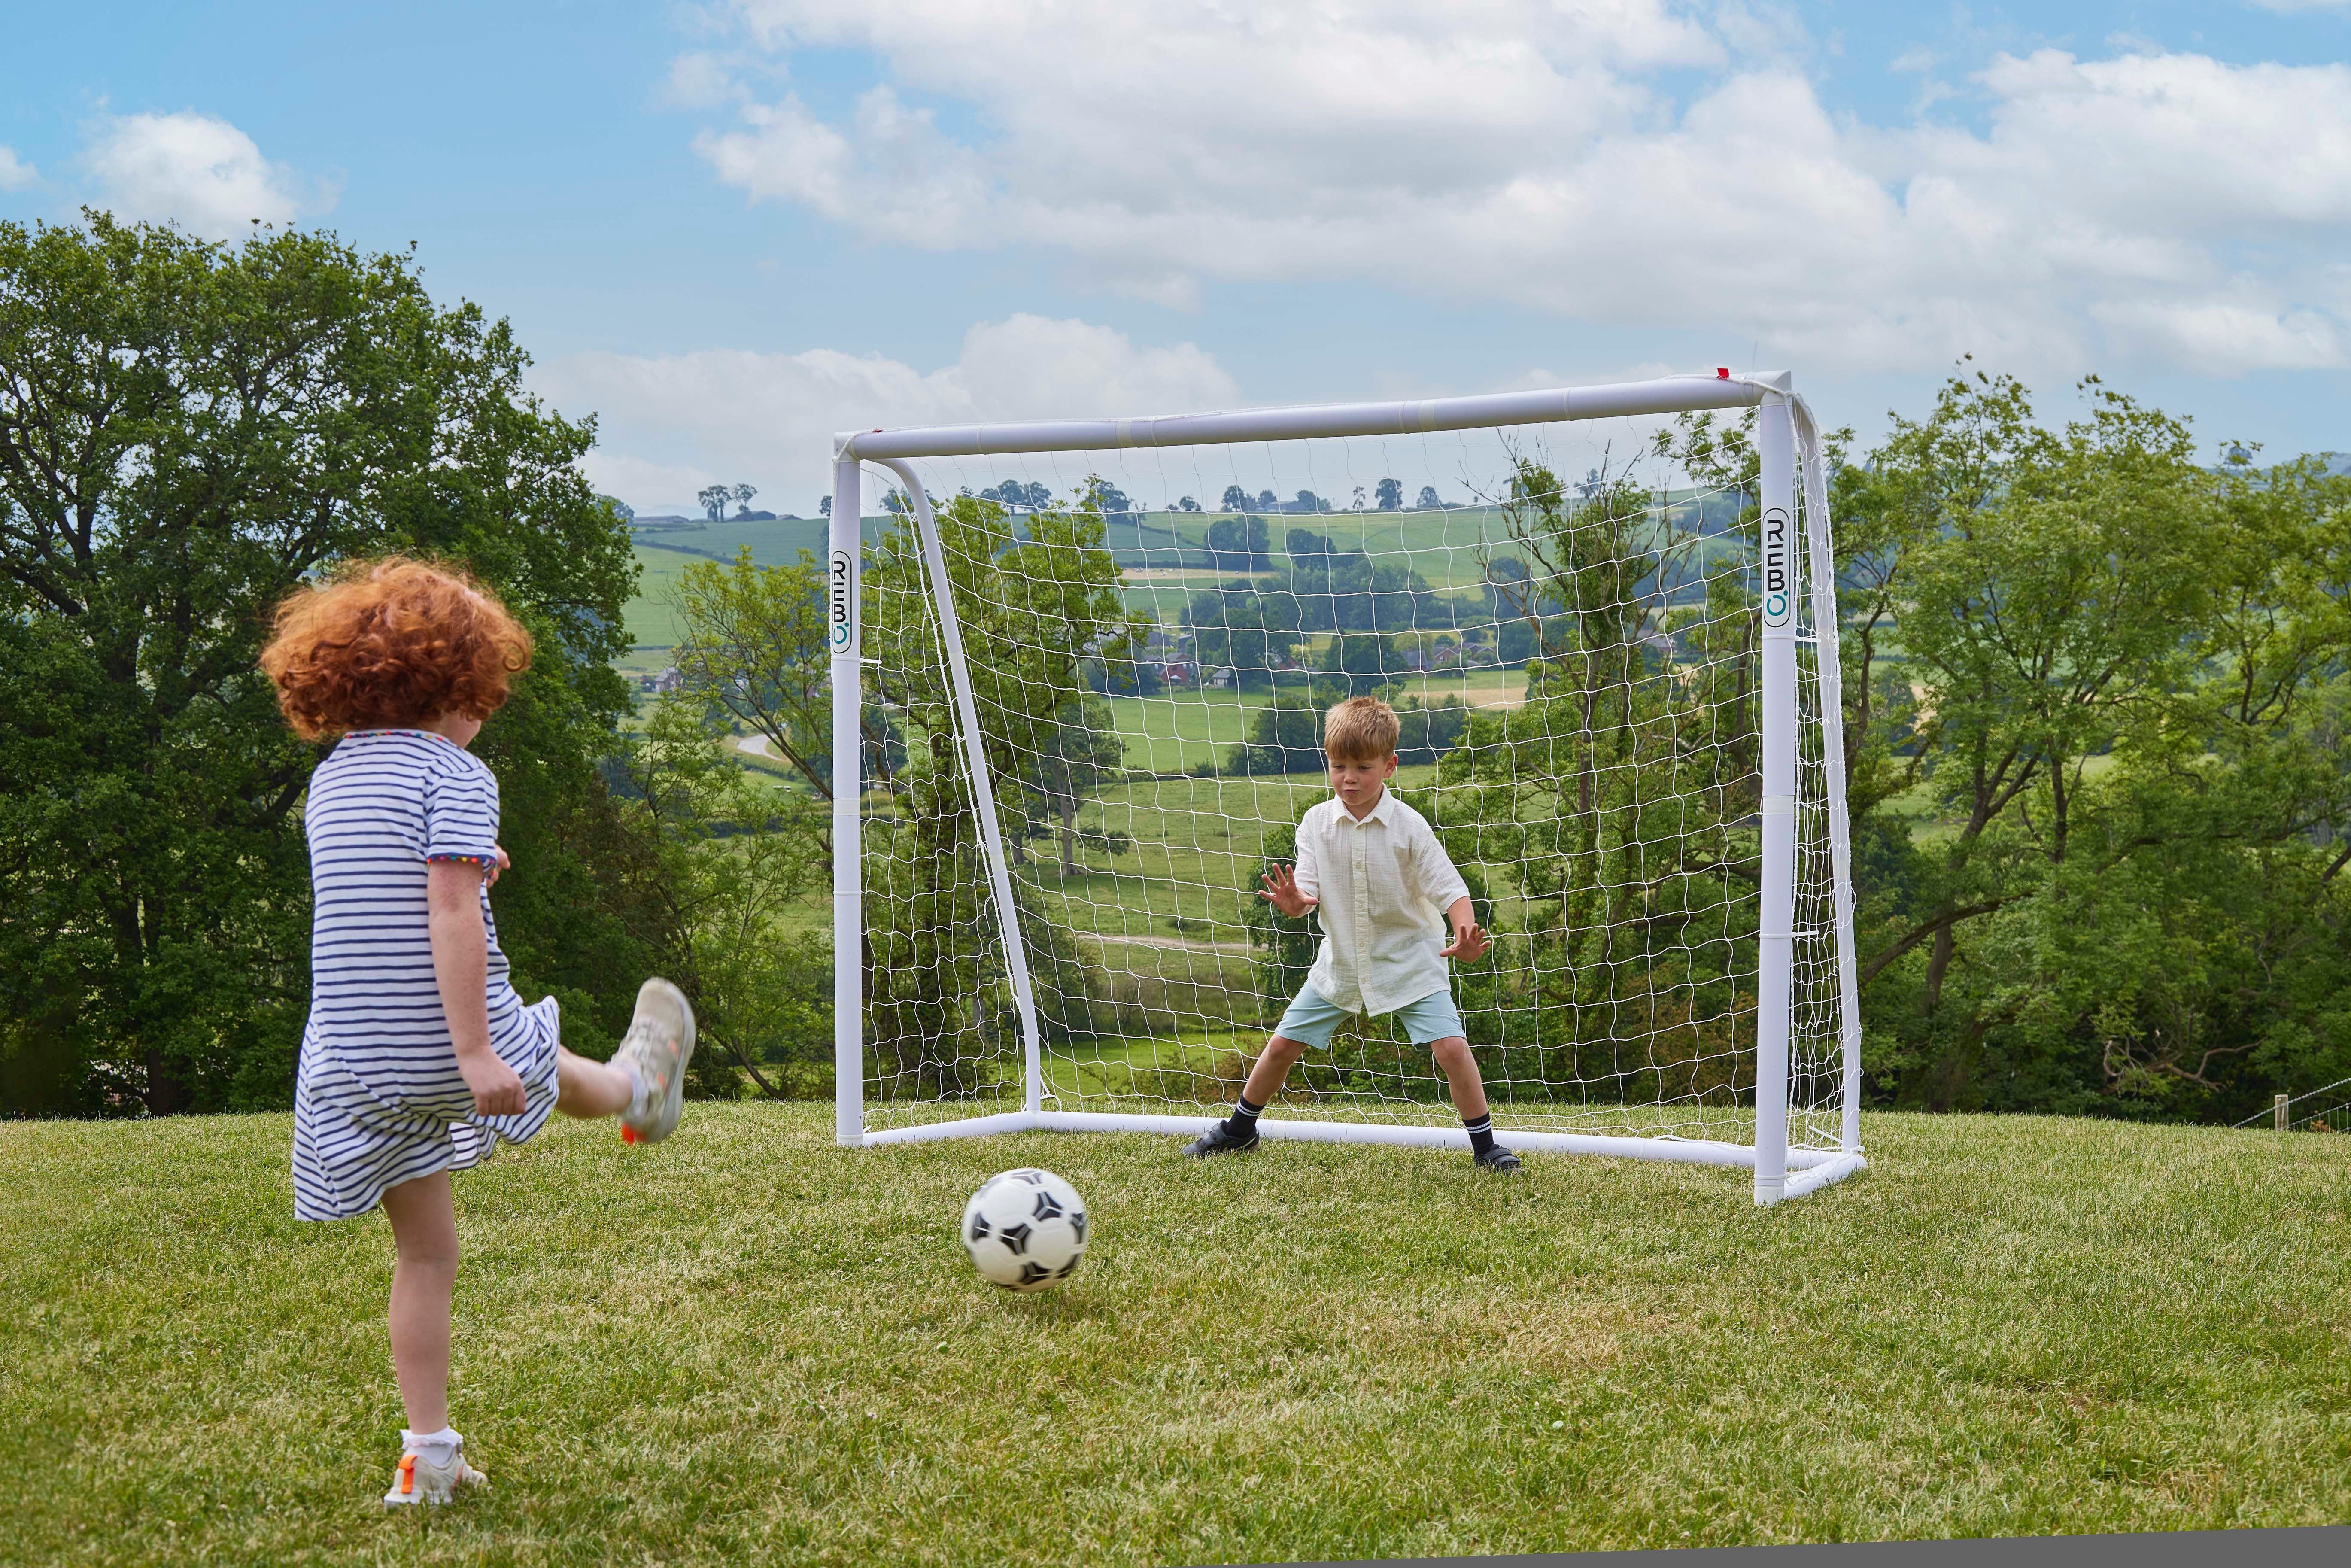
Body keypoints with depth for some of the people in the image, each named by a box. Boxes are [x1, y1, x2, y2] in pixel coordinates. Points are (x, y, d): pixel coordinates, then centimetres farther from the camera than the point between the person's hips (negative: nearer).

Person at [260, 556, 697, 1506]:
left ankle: (429, 1454, 15)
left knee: (423, 1254, 13)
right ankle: (639, 1088, 64)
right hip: (440, 1041, -5)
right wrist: (475, 1047, -22)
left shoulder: (330, 778, 9)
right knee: (539, 1063, 31)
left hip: (350, 1059, 5)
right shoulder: (454, 773, -12)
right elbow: (451, 914, -21)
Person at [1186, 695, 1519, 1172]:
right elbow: (1307, 892, -10)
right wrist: (1294, 902, -35)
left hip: (1408, 960, -3)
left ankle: (1485, 1146, 0)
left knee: (1451, 1045, -16)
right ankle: (1238, 1130, 28)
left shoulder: (1408, 826, -16)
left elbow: (1448, 886, -16)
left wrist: (1465, 933, -35)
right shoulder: (1317, 822, -8)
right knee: (1283, 1044, 6)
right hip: (1341, 962, 3)